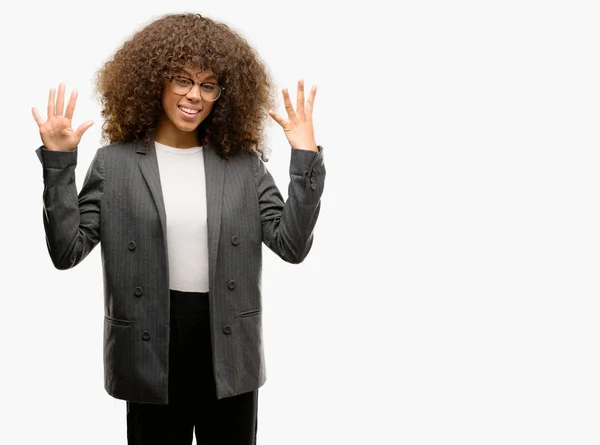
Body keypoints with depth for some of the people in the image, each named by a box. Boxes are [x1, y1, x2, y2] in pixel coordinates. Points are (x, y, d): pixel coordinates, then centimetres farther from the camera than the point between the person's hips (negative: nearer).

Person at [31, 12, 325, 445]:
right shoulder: (115, 161, -3)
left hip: (229, 351, 2)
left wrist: (306, 158, -12)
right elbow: (67, 251, -7)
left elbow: (292, 245, -6)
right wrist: (58, 161, -13)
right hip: (151, 352, -1)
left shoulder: (244, 162, 1)